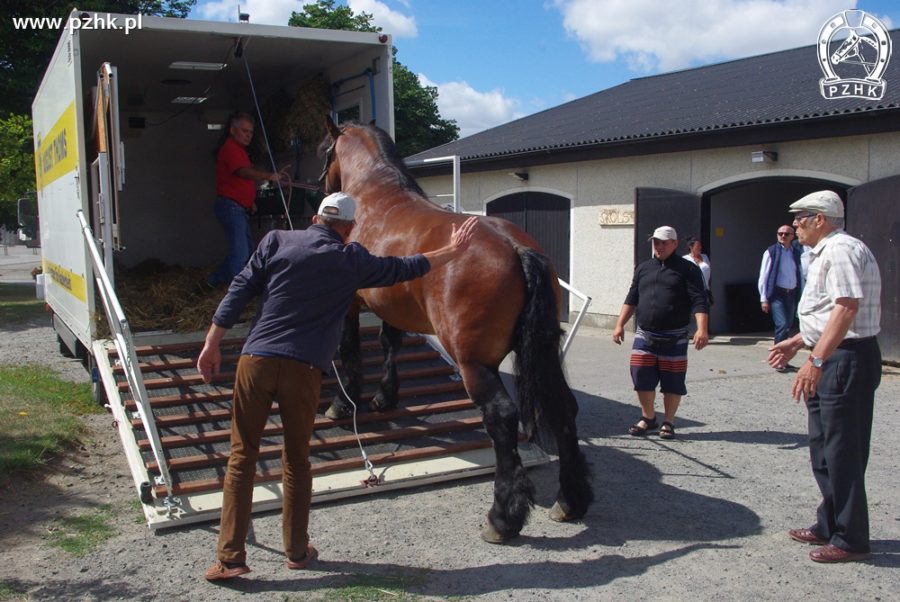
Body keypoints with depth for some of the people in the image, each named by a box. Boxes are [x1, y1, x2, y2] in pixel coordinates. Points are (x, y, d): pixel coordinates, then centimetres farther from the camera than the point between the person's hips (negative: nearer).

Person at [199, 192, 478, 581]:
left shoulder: (277, 241, 10)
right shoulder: (353, 261, 7)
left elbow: (239, 292, 5)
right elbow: (404, 269, 18)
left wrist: (212, 343, 8)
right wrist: (452, 250, 31)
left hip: (256, 359, 1)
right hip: (303, 369, -1)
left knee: (241, 457, 9)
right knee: (296, 461, 14)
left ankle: (231, 557, 10)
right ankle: (297, 551, 25)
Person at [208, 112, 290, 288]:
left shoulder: (239, 149, 20)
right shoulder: (230, 148, -14)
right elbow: (244, 172, -32)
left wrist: (250, 201, 17)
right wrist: (269, 175, -44)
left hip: (240, 208, 10)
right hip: (231, 206, -10)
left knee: (247, 250, 14)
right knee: (240, 252, -14)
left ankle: (215, 281, 23)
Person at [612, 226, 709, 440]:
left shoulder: (688, 269, -1)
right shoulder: (643, 268, 13)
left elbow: (699, 301, -10)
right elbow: (631, 299, 17)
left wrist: (702, 329, -22)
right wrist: (620, 325, 9)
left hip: (674, 338, -3)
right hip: (644, 335, 4)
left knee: (672, 382, 3)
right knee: (641, 377, 2)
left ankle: (668, 423, 20)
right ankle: (648, 418, 22)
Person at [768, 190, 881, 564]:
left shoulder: (840, 250, -16)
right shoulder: (826, 252, 18)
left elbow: (847, 309, -27)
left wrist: (816, 360, -31)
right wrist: (797, 342, 29)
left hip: (847, 359, -11)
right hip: (832, 360, 11)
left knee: (843, 453, -3)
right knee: (823, 450, 17)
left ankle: (850, 540, 8)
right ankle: (829, 527, 29)